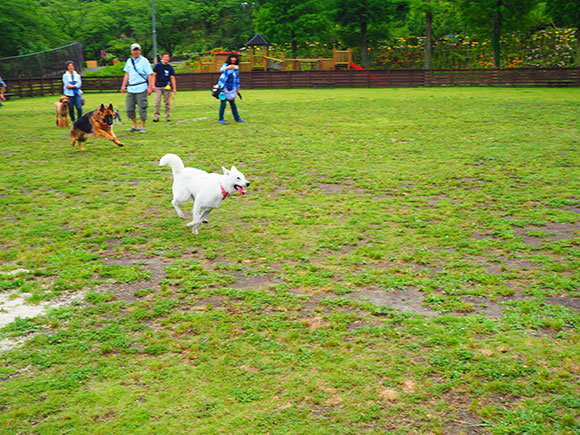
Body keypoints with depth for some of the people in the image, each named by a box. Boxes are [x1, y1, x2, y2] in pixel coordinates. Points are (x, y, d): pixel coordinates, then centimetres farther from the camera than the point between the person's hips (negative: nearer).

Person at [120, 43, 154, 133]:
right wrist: (123, 85, 15)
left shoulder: (144, 61, -3)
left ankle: (143, 127, 7)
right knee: (129, 108, 6)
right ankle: (135, 126, 19)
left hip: (141, 88, -6)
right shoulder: (129, 61, 13)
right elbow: (127, 74, 20)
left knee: (142, 108, -3)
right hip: (131, 89, 6)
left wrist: (150, 87, -13)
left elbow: (150, 75, -6)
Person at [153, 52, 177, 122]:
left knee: (167, 102, 4)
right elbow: (154, 75, 5)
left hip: (167, 87, 1)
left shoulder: (170, 67, 5)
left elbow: (172, 78, 4)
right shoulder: (158, 65, 3)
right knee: (157, 102, -7)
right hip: (158, 86, -1)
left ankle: (167, 116, 13)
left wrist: (174, 88, -3)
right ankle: (156, 116, -3)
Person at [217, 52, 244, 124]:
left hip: (232, 89, 5)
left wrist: (238, 88, 18)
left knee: (233, 103, 11)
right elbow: (222, 69, -33)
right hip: (224, 88, -5)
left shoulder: (236, 67, 9)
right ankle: (221, 119, 1)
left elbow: (237, 78, 18)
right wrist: (228, 67, -55)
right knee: (223, 103, -7)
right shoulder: (226, 65, -8)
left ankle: (237, 118, 18)